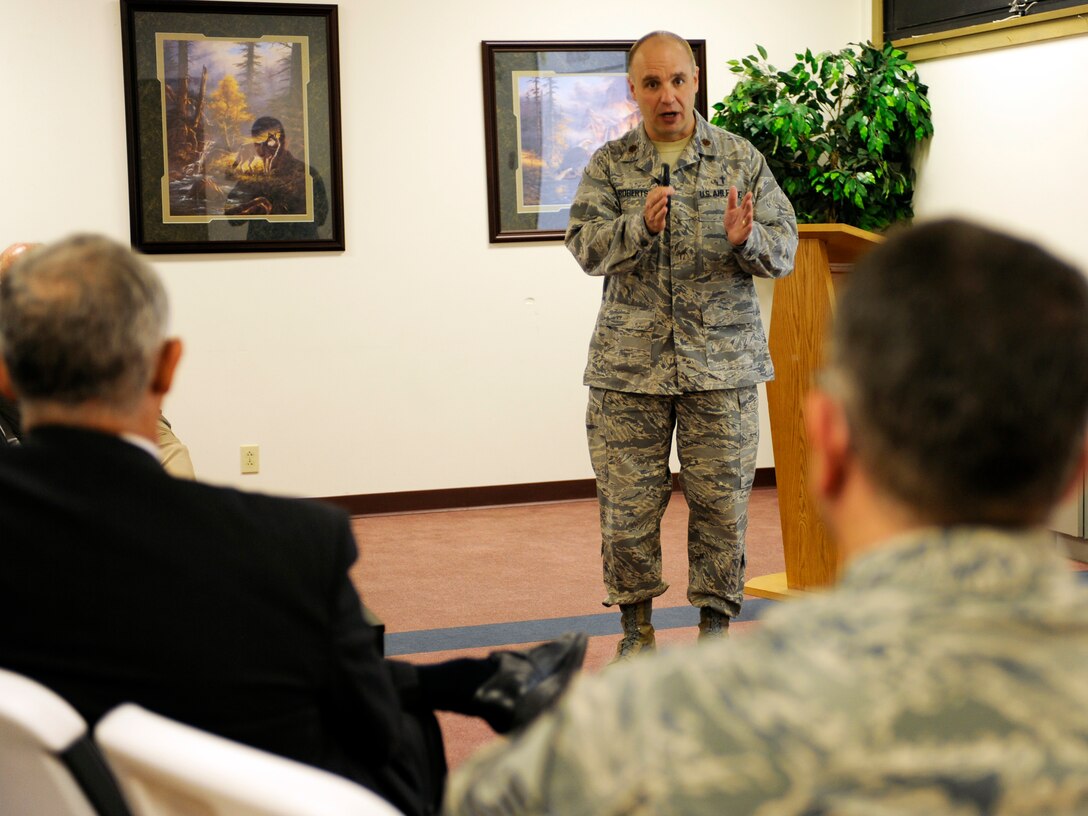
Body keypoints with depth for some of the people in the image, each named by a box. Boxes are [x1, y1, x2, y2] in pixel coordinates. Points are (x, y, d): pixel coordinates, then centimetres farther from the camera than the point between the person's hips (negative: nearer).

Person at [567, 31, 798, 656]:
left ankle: (715, 630, 18)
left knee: (722, 502, 3)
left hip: (722, 364, 0)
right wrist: (640, 226, -24)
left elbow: (785, 251, 2)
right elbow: (586, 247, -6)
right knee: (626, 504, 3)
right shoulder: (609, 165, 7)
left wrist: (747, 239, -20)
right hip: (629, 366, 0)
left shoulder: (742, 160, 6)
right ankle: (637, 631, 20)